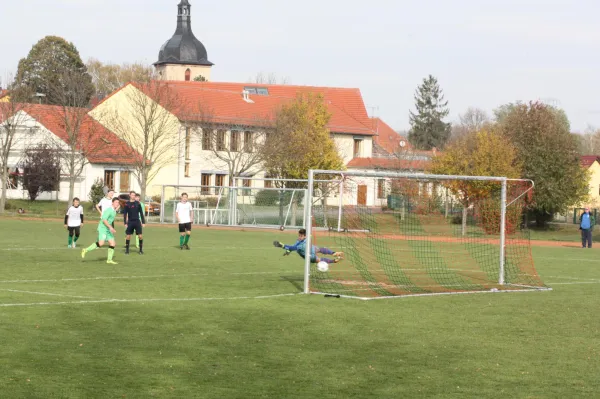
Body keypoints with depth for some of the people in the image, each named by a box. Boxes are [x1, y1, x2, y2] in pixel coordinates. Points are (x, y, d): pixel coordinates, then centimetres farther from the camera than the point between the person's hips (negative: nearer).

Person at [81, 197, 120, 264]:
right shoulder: (109, 210, -15)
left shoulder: (114, 211, 14)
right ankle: (85, 250, -10)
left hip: (108, 229, 9)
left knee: (112, 244, 0)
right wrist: (110, 227, -30)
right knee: (101, 243, -22)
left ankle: (109, 260, 6)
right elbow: (104, 220, -25)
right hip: (102, 228, -9)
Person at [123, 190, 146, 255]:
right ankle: (127, 250, 10)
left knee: (140, 236, -5)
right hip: (130, 222, 0)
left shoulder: (137, 203, 4)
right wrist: (125, 223, -3)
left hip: (137, 222, 0)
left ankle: (141, 249, 7)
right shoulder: (127, 204, 1)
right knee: (128, 236, -1)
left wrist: (143, 222, 5)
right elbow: (125, 214, 4)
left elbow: (141, 213, 8)